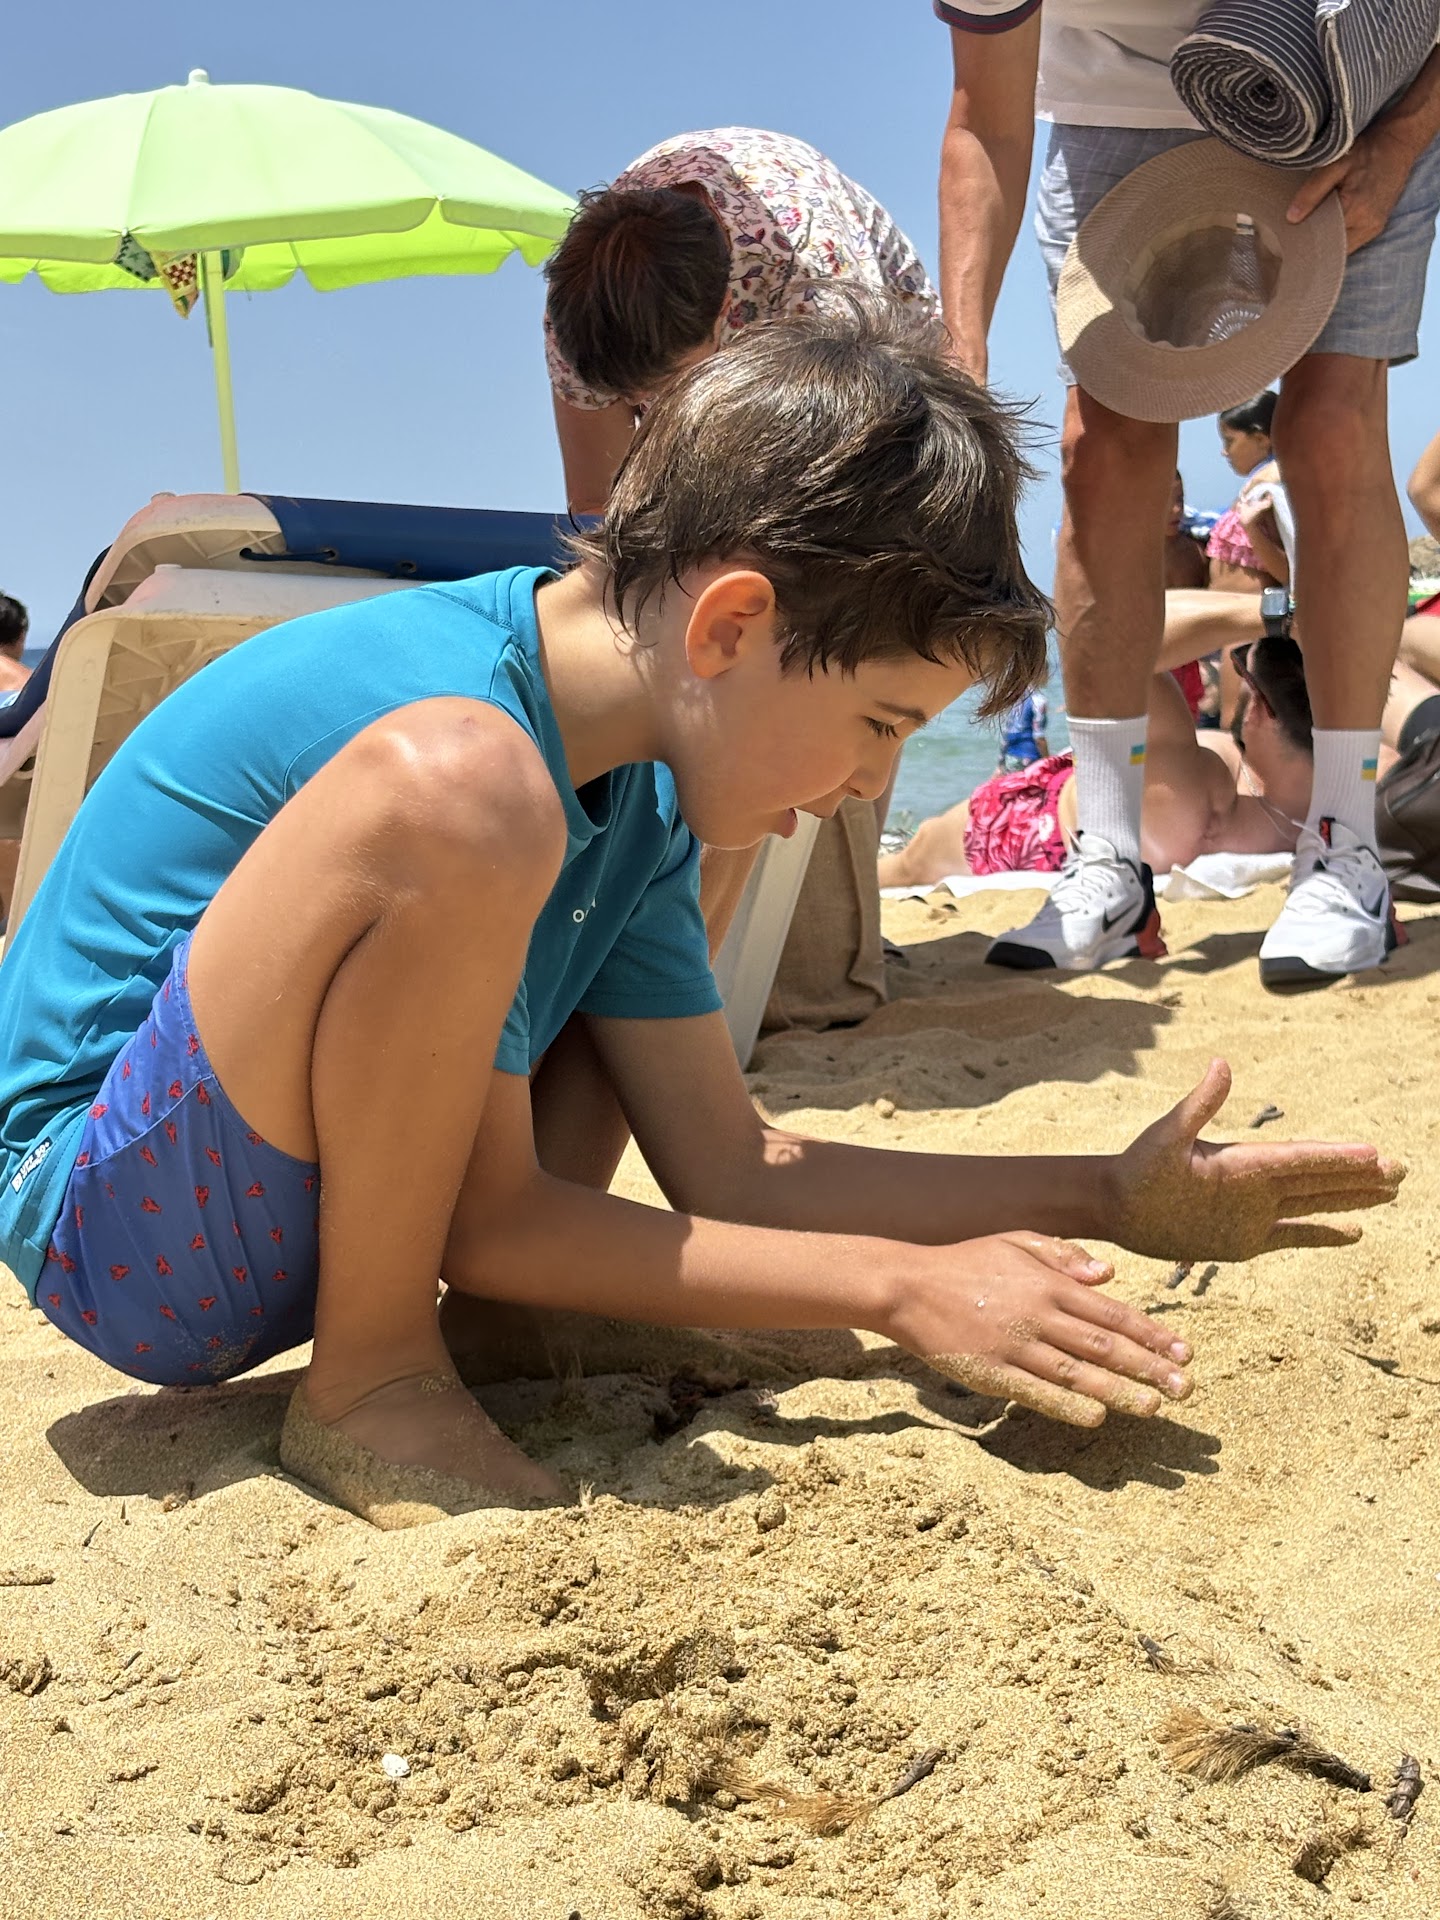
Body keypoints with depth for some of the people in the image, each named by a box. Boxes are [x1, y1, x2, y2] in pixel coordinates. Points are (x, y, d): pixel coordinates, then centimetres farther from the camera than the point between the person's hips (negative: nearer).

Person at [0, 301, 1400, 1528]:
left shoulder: (636, 784, 1)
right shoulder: (444, 703, -25)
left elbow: (729, 1170, 2)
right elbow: (487, 1228, -20)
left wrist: (1108, 1200, 0)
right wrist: (900, 1288, -18)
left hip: (293, 1201, 9)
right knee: (453, 784, -33)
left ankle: (382, 1350, -1)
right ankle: (368, 1386, -12)